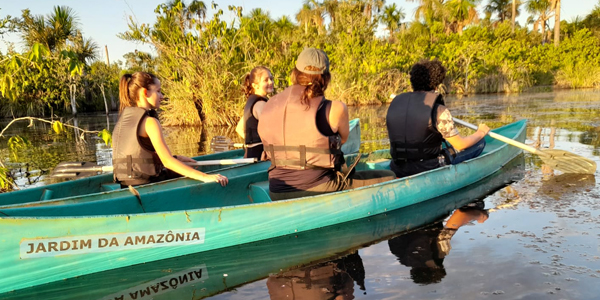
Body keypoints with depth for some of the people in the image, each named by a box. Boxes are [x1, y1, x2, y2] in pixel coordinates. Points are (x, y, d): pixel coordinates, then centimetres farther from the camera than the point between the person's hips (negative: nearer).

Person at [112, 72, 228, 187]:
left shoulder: (124, 117, 10)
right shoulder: (149, 122, -16)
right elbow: (167, 161, -24)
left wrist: (175, 158, 19)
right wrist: (205, 177, -27)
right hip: (145, 184, -9)